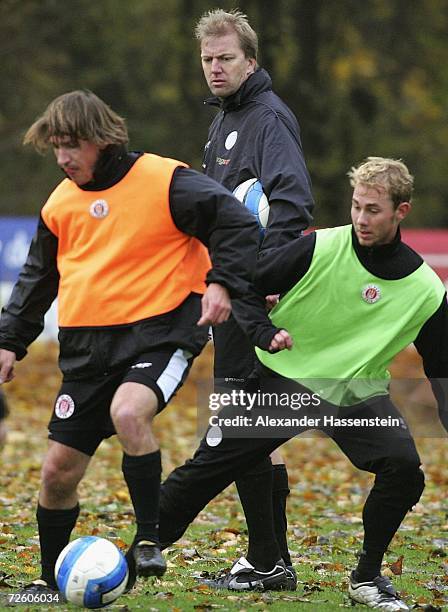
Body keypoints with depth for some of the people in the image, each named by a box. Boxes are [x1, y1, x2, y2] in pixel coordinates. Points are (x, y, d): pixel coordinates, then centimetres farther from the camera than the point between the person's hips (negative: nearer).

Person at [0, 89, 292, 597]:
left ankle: (148, 537, -20)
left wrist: (222, 283, -20)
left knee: (128, 412, -35)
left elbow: (236, 223, -8)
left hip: (159, 332, -6)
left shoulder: (164, 182, -8)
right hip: (87, 348, 6)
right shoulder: (60, 204, 10)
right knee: (58, 471, 4)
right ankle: (50, 578, 22)